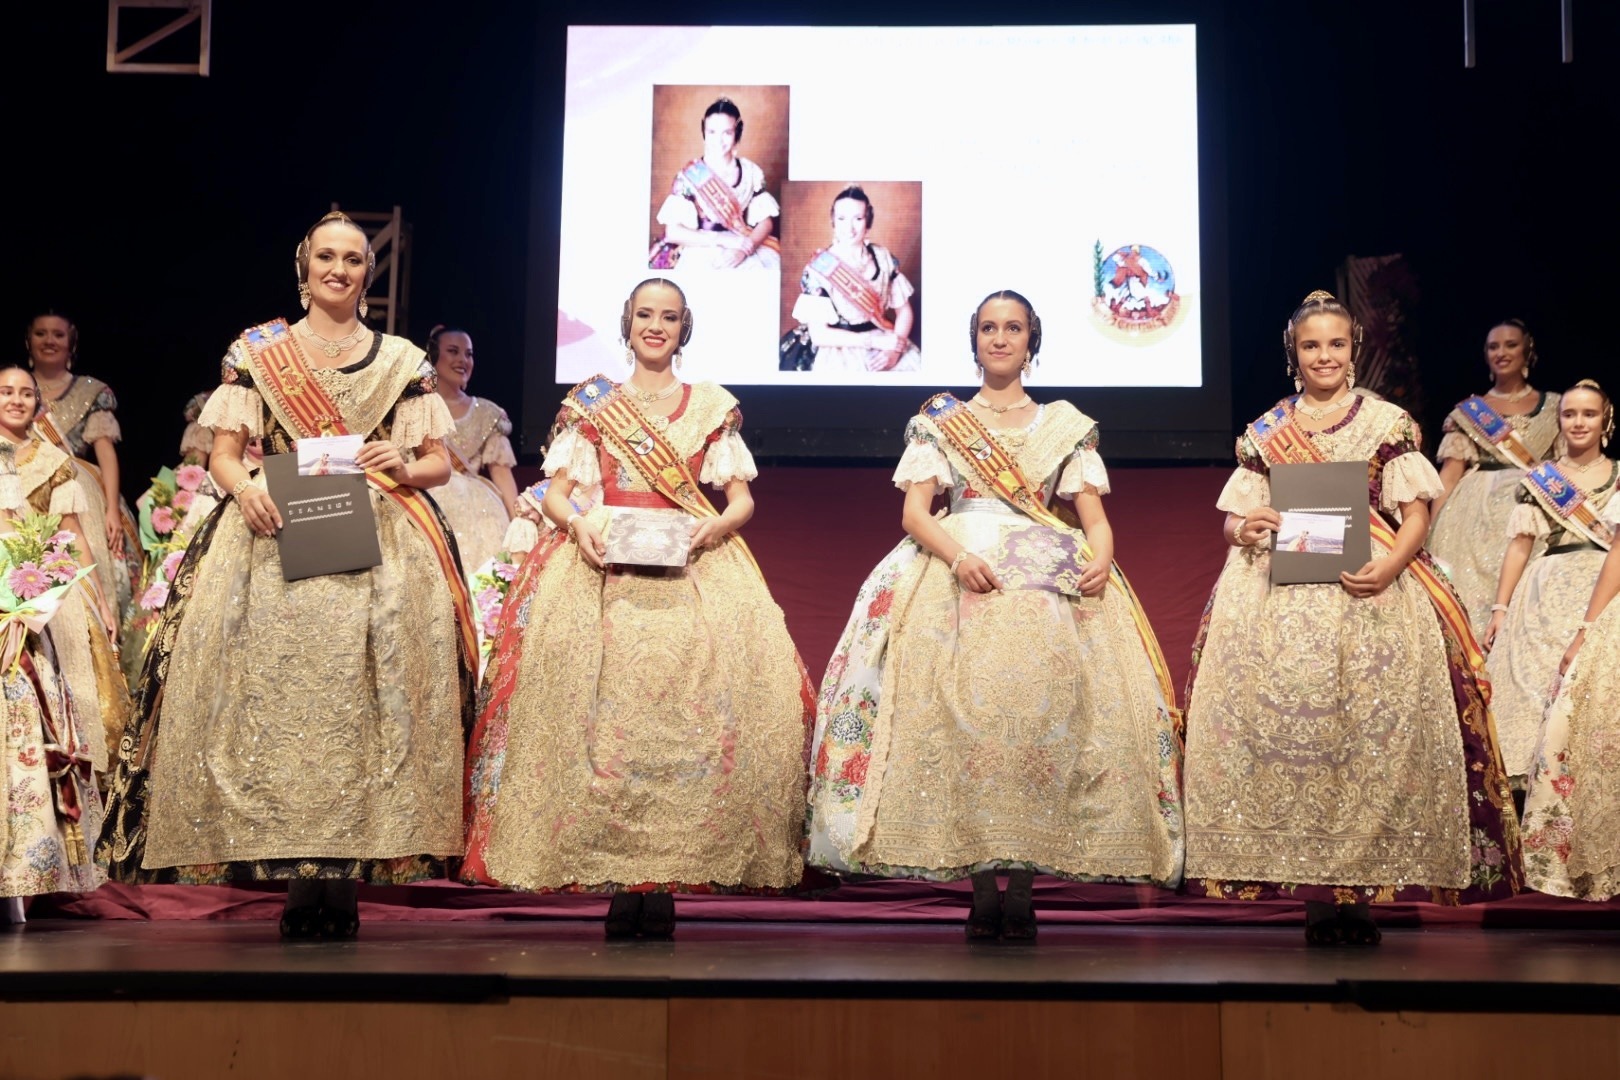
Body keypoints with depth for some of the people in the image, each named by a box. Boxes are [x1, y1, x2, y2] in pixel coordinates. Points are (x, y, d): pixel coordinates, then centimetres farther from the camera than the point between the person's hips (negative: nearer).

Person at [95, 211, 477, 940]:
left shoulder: (403, 360, 15)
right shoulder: (256, 352, 14)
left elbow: (441, 464, 12)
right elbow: (223, 452, 8)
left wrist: (403, 467, -10)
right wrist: (243, 486, -14)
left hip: (378, 545, 0)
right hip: (276, 536, 0)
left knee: (361, 692, -12)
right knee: (278, 692, -12)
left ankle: (339, 881, -11)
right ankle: (301, 879, -10)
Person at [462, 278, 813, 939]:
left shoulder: (713, 406, 16)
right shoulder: (591, 404, 15)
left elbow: (743, 500, 12)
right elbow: (555, 493, 10)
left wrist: (715, 525, -9)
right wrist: (577, 522, -11)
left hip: (693, 563, 0)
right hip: (605, 560, 0)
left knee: (693, 702, -19)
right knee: (603, 697, -18)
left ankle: (663, 881, -14)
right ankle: (620, 884, -14)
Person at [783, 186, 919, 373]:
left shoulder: (883, 258, 2)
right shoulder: (820, 268, -8)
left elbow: (904, 309, 6)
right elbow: (818, 334, -11)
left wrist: (896, 346, -13)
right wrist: (875, 340, -16)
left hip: (884, 343, 4)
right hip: (840, 353, -3)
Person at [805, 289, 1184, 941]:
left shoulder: (1065, 425, 19)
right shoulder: (939, 420, 18)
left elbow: (1094, 514, 10)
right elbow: (914, 510, 5)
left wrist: (1100, 558, -13)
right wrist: (959, 556, -15)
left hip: (1048, 575, 1)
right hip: (954, 569, 0)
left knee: (1040, 702, -21)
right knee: (962, 702, -21)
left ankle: (1021, 887, -19)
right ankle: (982, 888, -18)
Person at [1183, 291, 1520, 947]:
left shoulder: (1389, 423, 10)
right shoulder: (1266, 432, 16)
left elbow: (1416, 514, 4)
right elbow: (1234, 520, 16)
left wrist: (1389, 566, -15)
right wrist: (1244, 530, -8)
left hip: (1369, 589, -1)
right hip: (1280, 593, 1)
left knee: (1374, 727, -11)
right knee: (1289, 718, -10)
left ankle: (1362, 888, -5)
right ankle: (1316, 894, -6)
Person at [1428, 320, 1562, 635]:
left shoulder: (1553, 408, 10)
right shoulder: (1468, 411, 9)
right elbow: (1449, 474, 1)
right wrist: (1431, 528, -9)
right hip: (1476, 517, 0)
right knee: (1470, 592, -6)